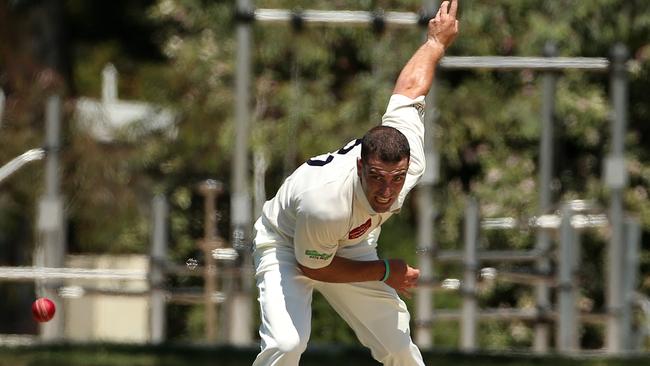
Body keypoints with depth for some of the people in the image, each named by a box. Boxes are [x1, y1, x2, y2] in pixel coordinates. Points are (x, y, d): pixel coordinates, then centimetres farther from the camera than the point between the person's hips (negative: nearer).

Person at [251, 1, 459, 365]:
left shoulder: (410, 159, -30)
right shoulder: (325, 203, -45)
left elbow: (411, 87, -11)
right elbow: (311, 267, -23)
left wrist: (438, 41, 8)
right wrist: (384, 272, -18)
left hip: (350, 245, 6)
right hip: (287, 248, -5)